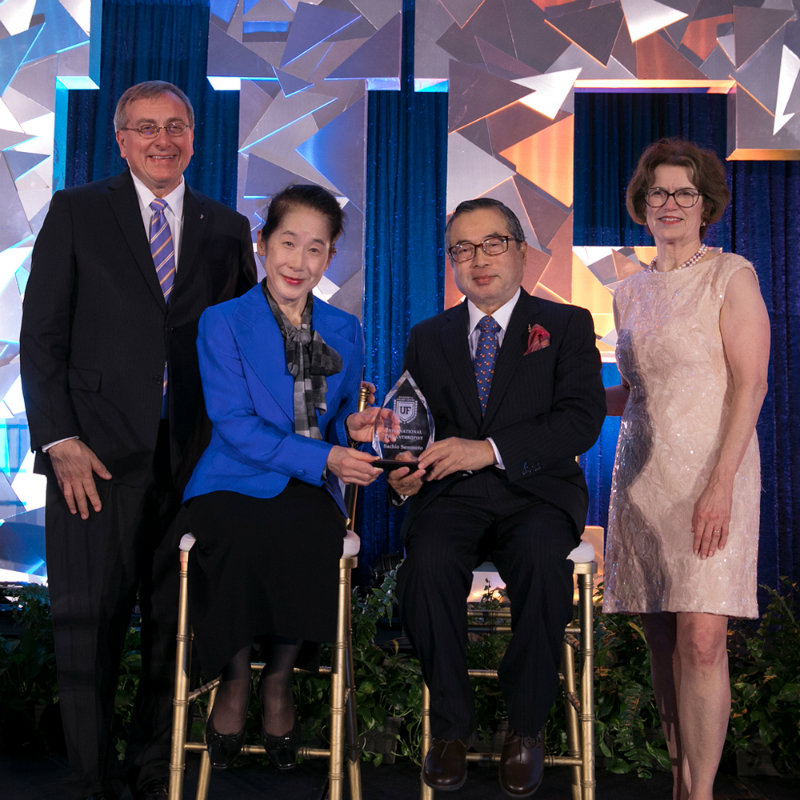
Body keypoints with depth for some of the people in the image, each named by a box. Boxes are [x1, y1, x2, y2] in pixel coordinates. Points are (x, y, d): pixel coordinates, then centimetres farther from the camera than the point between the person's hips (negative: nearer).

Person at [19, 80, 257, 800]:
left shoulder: (227, 228, 14)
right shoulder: (76, 213, 7)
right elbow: (42, 336, 2)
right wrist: (60, 442, -7)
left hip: (195, 459, 2)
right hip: (97, 452, -2)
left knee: (177, 622, 7)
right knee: (89, 623, 2)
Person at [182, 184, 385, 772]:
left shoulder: (344, 331, 15)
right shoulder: (222, 322, 2)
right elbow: (233, 425, -8)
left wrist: (352, 428, -7)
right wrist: (322, 458, -17)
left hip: (309, 490, 3)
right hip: (233, 483, -2)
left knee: (313, 534, -32)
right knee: (240, 537, -35)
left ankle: (280, 677, -5)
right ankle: (236, 679, -6)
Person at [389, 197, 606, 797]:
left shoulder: (566, 326, 10)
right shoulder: (429, 338, 20)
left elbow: (583, 418, -5)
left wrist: (491, 449, -17)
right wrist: (405, 468, -9)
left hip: (535, 492, -2)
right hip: (452, 494, 2)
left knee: (543, 561, -34)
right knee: (429, 565, -31)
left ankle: (526, 728, -12)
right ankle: (451, 726, -11)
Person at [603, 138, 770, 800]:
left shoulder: (731, 275, -1)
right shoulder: (630, 293, 15)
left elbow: (750, 384, -8)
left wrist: (720, 484, -17)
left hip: (709, 474, -5)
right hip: (643, 473, 5)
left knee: (701, 638, -13)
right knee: (662, 641, 6)